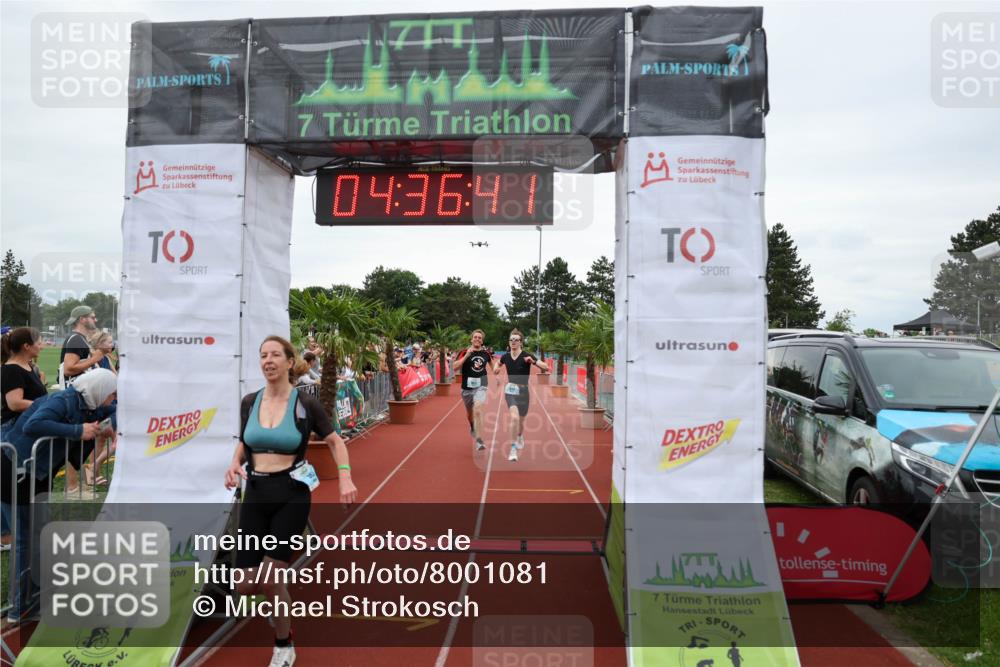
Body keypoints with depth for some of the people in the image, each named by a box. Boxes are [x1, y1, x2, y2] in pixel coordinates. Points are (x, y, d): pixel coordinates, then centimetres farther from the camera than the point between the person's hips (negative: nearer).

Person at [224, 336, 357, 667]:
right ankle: (280, 597, 39)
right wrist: (234, 464, -3)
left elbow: (335, 441, 3)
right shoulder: (250, 402, 2)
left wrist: (345, 479, -11)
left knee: (269, 578, -8)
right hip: (256, 494, 4)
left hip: (292, 495, -4)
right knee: (245, 586, 2)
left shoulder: (305, 404, -8)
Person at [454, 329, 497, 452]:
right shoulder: (465, 352, -5)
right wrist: (467, 355, -25)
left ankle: (479, 440, -20)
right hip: (467, 386, 1)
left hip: (480, 386, -1)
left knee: (477, 411, -23)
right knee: (469, 413, 20)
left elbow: (492, 364, 25)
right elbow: (455, 366, -18)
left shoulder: (486, 353, 3)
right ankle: (472, 427, 54)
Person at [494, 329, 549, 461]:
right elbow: (499, 363, 26)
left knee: (520, 421, 16)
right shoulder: (505, 356, -1)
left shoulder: (526, 356, -11)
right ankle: (513, 449, -16)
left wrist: (533, 362, -35)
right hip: (510, 391, 0)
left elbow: (546, 368, -20)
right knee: (514, 417, -23)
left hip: (523, 391, 0)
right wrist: (497, 368, 5)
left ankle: (520, 436, 53)